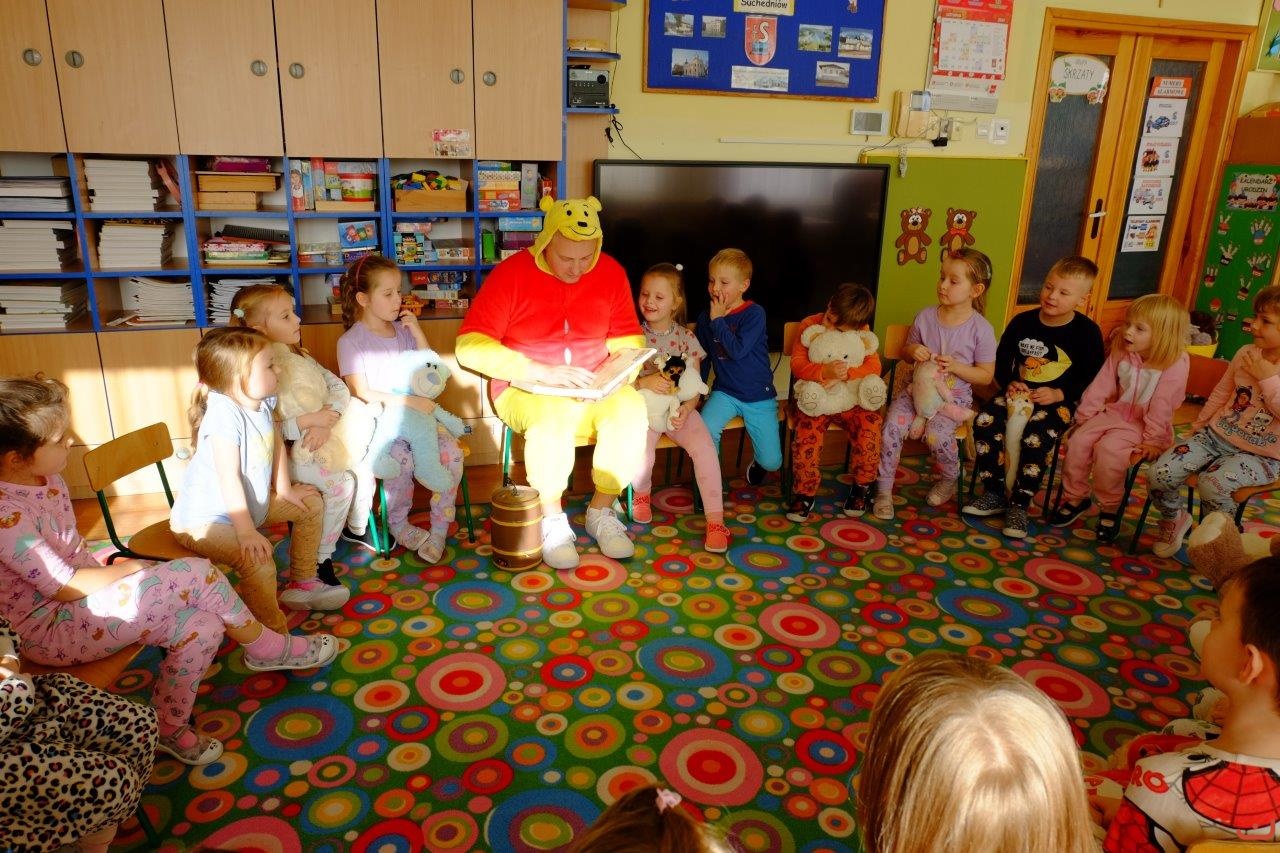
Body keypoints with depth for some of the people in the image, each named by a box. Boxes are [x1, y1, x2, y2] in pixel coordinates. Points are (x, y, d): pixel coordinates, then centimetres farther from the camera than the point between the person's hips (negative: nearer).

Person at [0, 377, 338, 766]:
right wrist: (129, 570, -11)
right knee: (195, 575, -22)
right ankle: (267, 648, 0)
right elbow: (63, 586, -23)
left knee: (202, 628, -11)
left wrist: (111, 571, -5)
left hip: (83, 600, 9)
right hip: (49, 629, -9)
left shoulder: (46, 478, 1)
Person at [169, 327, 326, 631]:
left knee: (311, 504, 17)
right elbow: (229, 477, -32)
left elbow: (276, 443, 11)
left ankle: (302, 584, 28)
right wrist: (246, 531, -32)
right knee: (258, 562, -32)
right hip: (204, 518, -10)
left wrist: (285, 489, 11)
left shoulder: (262, 402, -4)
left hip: (253, 503, 10)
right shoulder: (224, 413, -30)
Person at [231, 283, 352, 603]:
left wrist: (325, 422, -18)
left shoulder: (298, 356, 7)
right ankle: (318, 566, -11)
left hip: (308, 444, 8)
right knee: (341, 483, -21)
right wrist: (308, 421, -26)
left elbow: (338, 387, 0)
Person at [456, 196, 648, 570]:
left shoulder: (611, 273, 1)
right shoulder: (511, 273, -11)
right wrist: (541, 372, -25)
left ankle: (602, 511, -7)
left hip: (593, 389, 3)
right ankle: (552, 520, -13)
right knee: (552, 417, -36)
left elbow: (629, 339, 8)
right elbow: (470, 346, -17)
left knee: (630, 409, -28)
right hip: (525, 389, -3)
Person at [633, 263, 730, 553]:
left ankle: (716, 521, -18)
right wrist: (645, 382, -24)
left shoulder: (686, 338, 3)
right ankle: (641, 493, 8)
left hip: (679, 407, 1)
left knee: (705, 446, -25)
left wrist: (687, 408, -19)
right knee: (641, 453, -30)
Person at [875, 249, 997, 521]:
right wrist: (912, 351, -10)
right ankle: (884, 489, -9)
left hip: (954, 396, -3)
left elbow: (985, 375, -2)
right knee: (893, 425, -23)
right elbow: (906, 353, 14)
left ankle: (949, 480, 6)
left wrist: (955, 366, -18)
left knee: (936, 434, -28)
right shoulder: (925, 317, 1)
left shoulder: (981, 329, -7)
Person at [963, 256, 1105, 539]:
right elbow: (1002, 360, 11)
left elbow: (1093, 380, -3)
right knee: (985, 422, -22)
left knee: (1036, 438, -31)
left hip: (1058, 401, -3)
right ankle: (993, 493, -10)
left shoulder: (1087, 331, -4)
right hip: (1019, 392, 4)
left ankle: (1019, 505, -14)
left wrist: (1059, 394, -17)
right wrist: (1009, 384, -8)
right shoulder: (1022, 322, 3)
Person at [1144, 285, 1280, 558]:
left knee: (1212, 483, -34)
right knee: (1159, 474, -16)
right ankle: (1174, 519, 16)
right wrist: (1197, 427, 19)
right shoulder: (1246, 353, 5)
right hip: (1216, 434, 5)